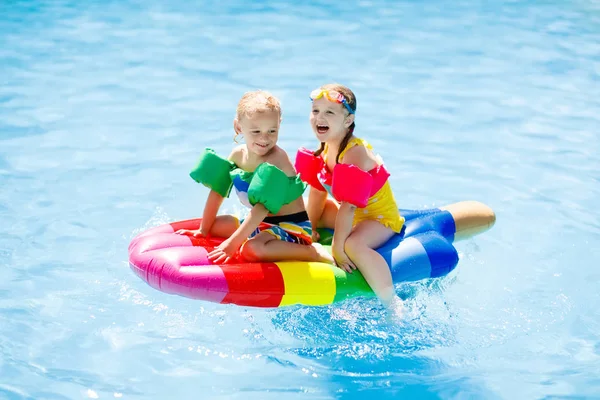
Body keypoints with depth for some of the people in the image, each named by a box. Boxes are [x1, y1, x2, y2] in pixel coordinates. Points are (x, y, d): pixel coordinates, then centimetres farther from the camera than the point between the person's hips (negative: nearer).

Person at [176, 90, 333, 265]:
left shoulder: (276, 159, -24)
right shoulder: (238, 154, 0)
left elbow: (263, 205, -31)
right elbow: (218, 190, 8)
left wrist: (232, 244, -35)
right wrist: (203, 230, 10)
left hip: (292, 227, -8)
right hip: (262, 223, 8)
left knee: (252, 249, -35)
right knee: (214, 225, 11)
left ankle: (312, 252, -19)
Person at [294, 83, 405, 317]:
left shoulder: (355, 153, -31)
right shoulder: (326, 148, -4)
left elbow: (348, 205, -33)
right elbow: (318, 191, 4)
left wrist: (338, 246, -32)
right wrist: (311, 228, 5)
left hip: (380, 218, -9)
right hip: (354, 214, 9)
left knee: (352, 245, -40)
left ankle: (393, 304, -31)